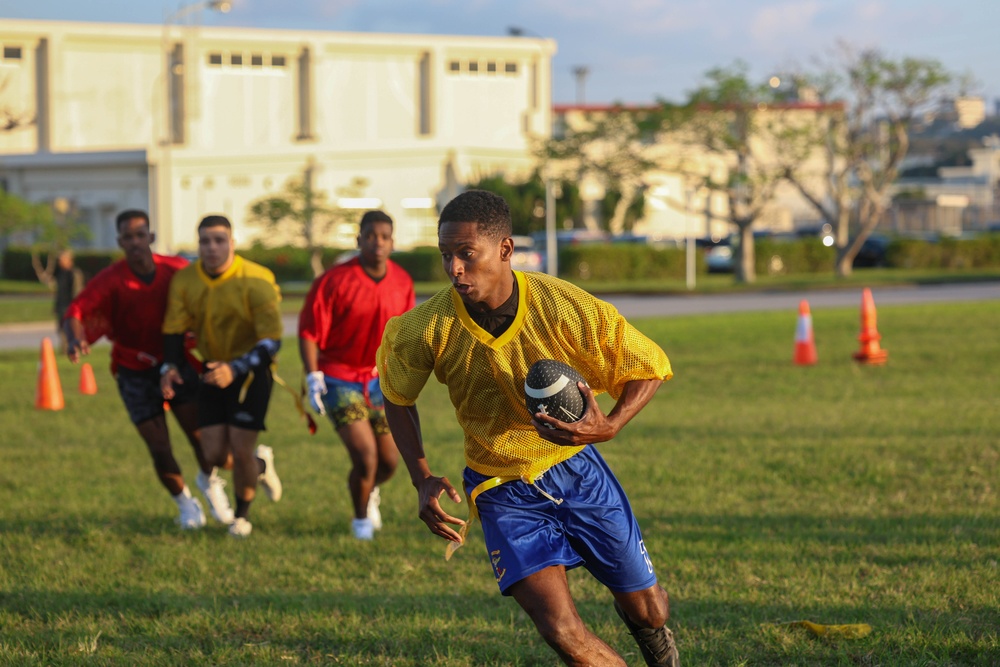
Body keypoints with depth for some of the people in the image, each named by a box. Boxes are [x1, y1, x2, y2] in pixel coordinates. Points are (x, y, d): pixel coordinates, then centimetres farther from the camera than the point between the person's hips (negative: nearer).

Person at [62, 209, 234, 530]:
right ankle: (184, 501, 29)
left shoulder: (177, 270, -10)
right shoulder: (111, 281, -16)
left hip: (177, 363, 1)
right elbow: (76, 311, -26)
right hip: (135, 374, -1)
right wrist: (75, 338, -48)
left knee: (201, 436, -7)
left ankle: (209, 481, 29)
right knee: (159, 450, -2)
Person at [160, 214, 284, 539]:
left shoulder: (255, 281, -21)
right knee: (214, 455, -2)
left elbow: (271, 341, -22)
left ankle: (242, 515, 20)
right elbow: (174, 328, 0)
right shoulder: (184, 280, -8)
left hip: (251, 370, -4)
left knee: (240, 450, -9)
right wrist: (170, 366, -19)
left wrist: (236, 369, -36)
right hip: (214, 369, 4)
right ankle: (261, 465, 34)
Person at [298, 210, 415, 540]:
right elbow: (309, 330, -12)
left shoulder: (402, 282, -1)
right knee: (365, 455, -15)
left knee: (389, 462, 7)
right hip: (340, 380, -5)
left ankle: (369, 490, 44)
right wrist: (313, 376, -18)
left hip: (381, 380, 5)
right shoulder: (335, 280, -17)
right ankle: (361, 518, 12)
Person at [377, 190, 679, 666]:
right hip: (501, 490, -1)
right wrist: (423, 480, -9)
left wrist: (609, 426, -29)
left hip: (575, 467, 1)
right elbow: (397, 398, 2)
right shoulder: (427, 328, -20)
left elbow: (648, 368, -10)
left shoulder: (566, 308, -24)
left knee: (647, 611, 13)